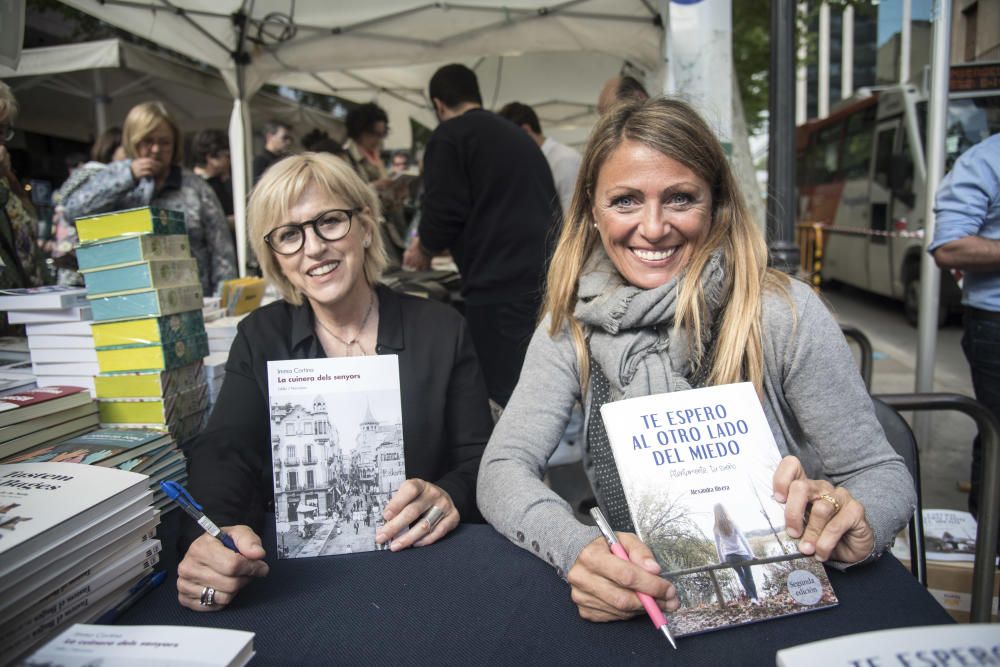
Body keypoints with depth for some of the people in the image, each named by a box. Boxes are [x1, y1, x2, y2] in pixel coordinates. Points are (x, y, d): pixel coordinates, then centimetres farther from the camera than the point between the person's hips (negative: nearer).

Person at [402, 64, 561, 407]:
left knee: (506, 397, -3)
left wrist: (424, 248, 13)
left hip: (501, 286, -7)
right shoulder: (519, 135, 23)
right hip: (546, 279, 8)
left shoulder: (449, 135, 1)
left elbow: (445, 211, -9)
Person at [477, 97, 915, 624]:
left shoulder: (785, 314, -12)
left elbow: (883, 475, -5)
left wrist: (851, 528, -28)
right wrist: (576, 548, -31)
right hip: (640, 606, -1)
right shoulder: (573, 323, -4)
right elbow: (503, 468, -11)